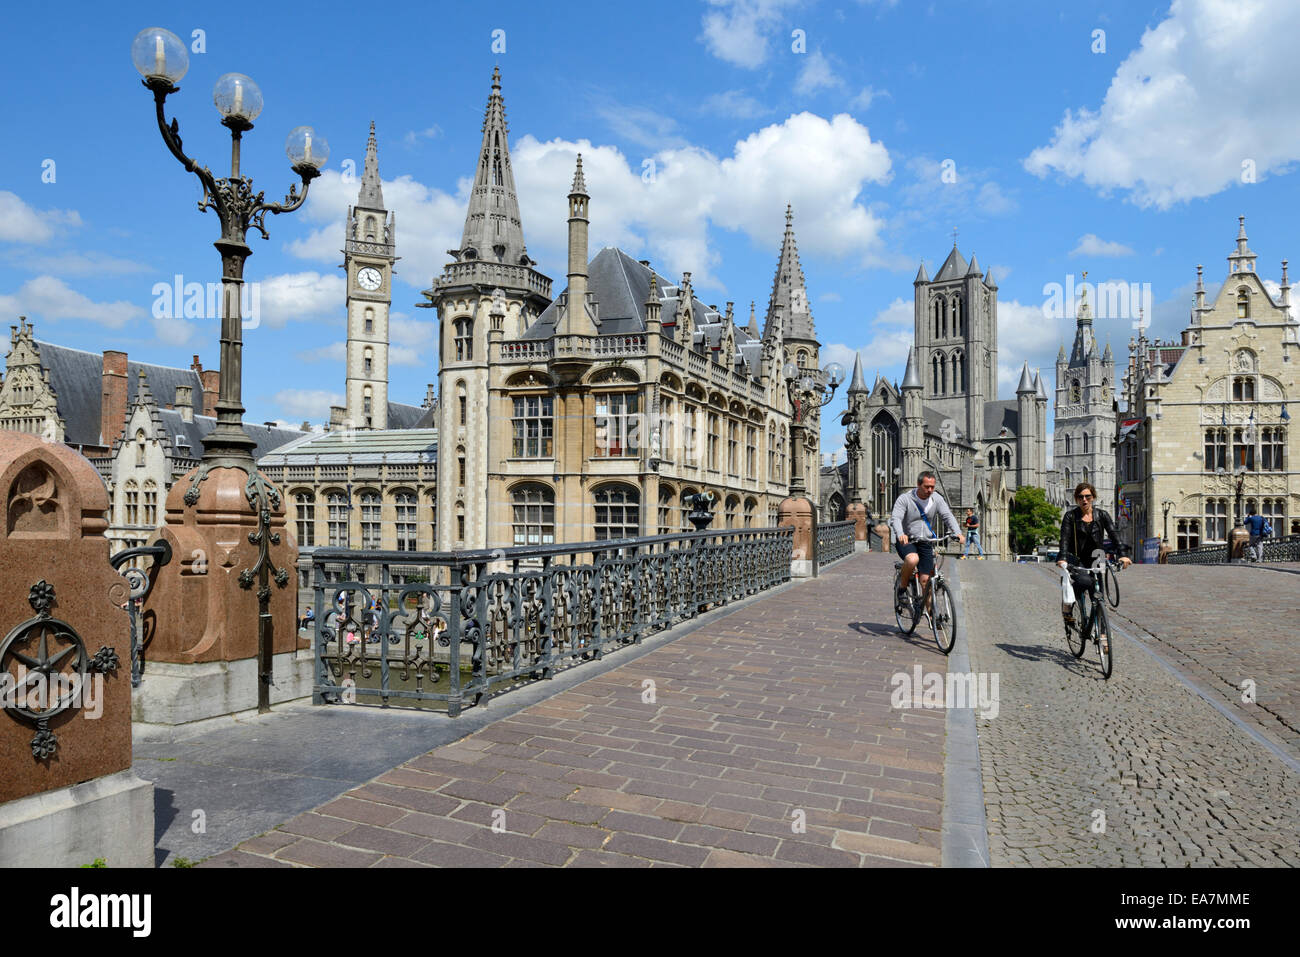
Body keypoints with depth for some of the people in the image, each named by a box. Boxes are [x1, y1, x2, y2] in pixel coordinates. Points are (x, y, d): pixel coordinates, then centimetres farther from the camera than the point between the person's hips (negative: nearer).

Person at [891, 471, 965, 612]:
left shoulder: (937, 498, -1)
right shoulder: (905, 499, -12)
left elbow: (947, 515, -11)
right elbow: (895, 518, -24)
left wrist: (958, 533, -30)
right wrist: (900, 534, -45)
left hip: (926, 542, 3)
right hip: (906, 541, -3)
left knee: (925, 579, -1)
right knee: (913, 559, -35)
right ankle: (902, 589, -12)